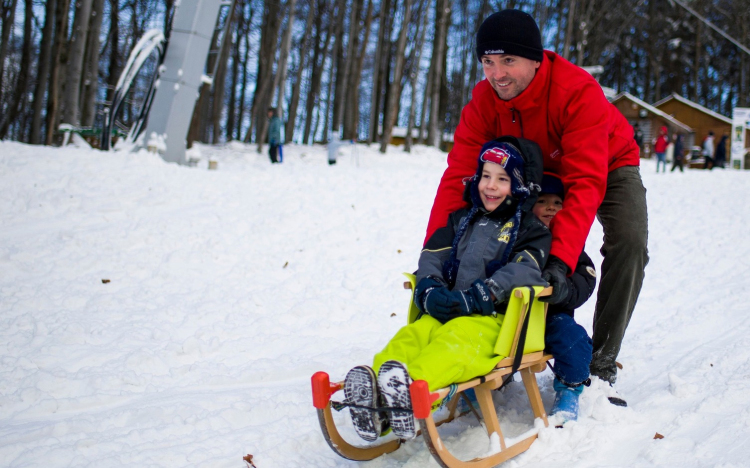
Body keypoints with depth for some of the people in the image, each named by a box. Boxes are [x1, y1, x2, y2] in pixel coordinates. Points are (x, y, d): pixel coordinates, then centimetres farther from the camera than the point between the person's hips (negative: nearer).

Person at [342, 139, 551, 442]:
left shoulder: (531, 228, 10)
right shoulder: (461, 219, 26)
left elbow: (525, 270, -8)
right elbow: (433, 254, 17)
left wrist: (476, 297, -19)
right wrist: (429, 289, -6)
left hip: (496, 318, -4)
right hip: (445, 311, 5)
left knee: (457, 338, -37)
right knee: (412, 334, -27)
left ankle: (412, 385, -65)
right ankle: (372, 390, -53)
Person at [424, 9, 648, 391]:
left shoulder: (579, 92, -39)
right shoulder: (483, 101, -25)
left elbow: (585, 183, -44)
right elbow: (458, 176, -27)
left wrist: (562, 259, -54)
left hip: (607, 164, -4)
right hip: (540, 171, 4)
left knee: (629, 242, -26)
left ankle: (601, 360, -14)